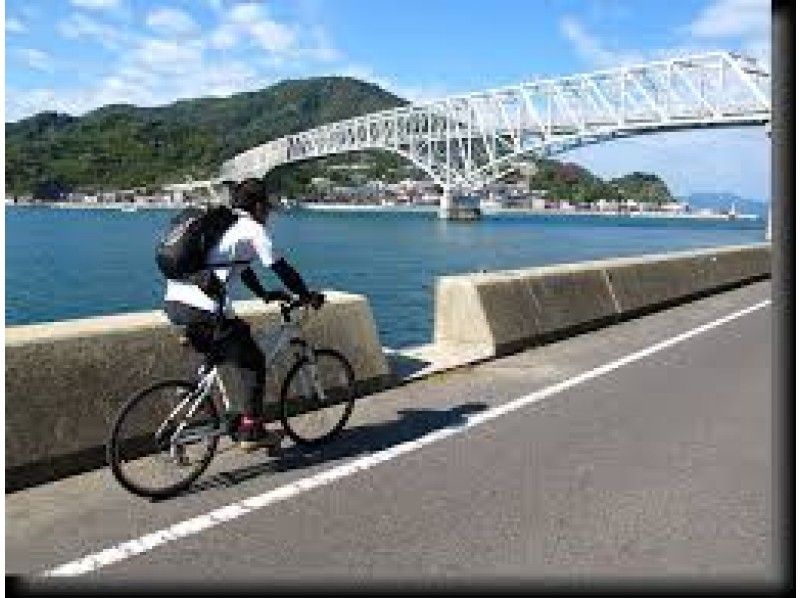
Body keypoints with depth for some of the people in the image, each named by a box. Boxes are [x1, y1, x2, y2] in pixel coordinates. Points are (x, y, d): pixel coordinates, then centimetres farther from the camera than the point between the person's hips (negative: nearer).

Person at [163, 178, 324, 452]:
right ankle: (252, 432, 10)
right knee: (253, 363, 5)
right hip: (202, 309, -9)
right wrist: (308, 296, 14)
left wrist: (265, 294, 46)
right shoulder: (253, 229, 1)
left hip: (174, 301, 9)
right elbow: (281, 268, 2)